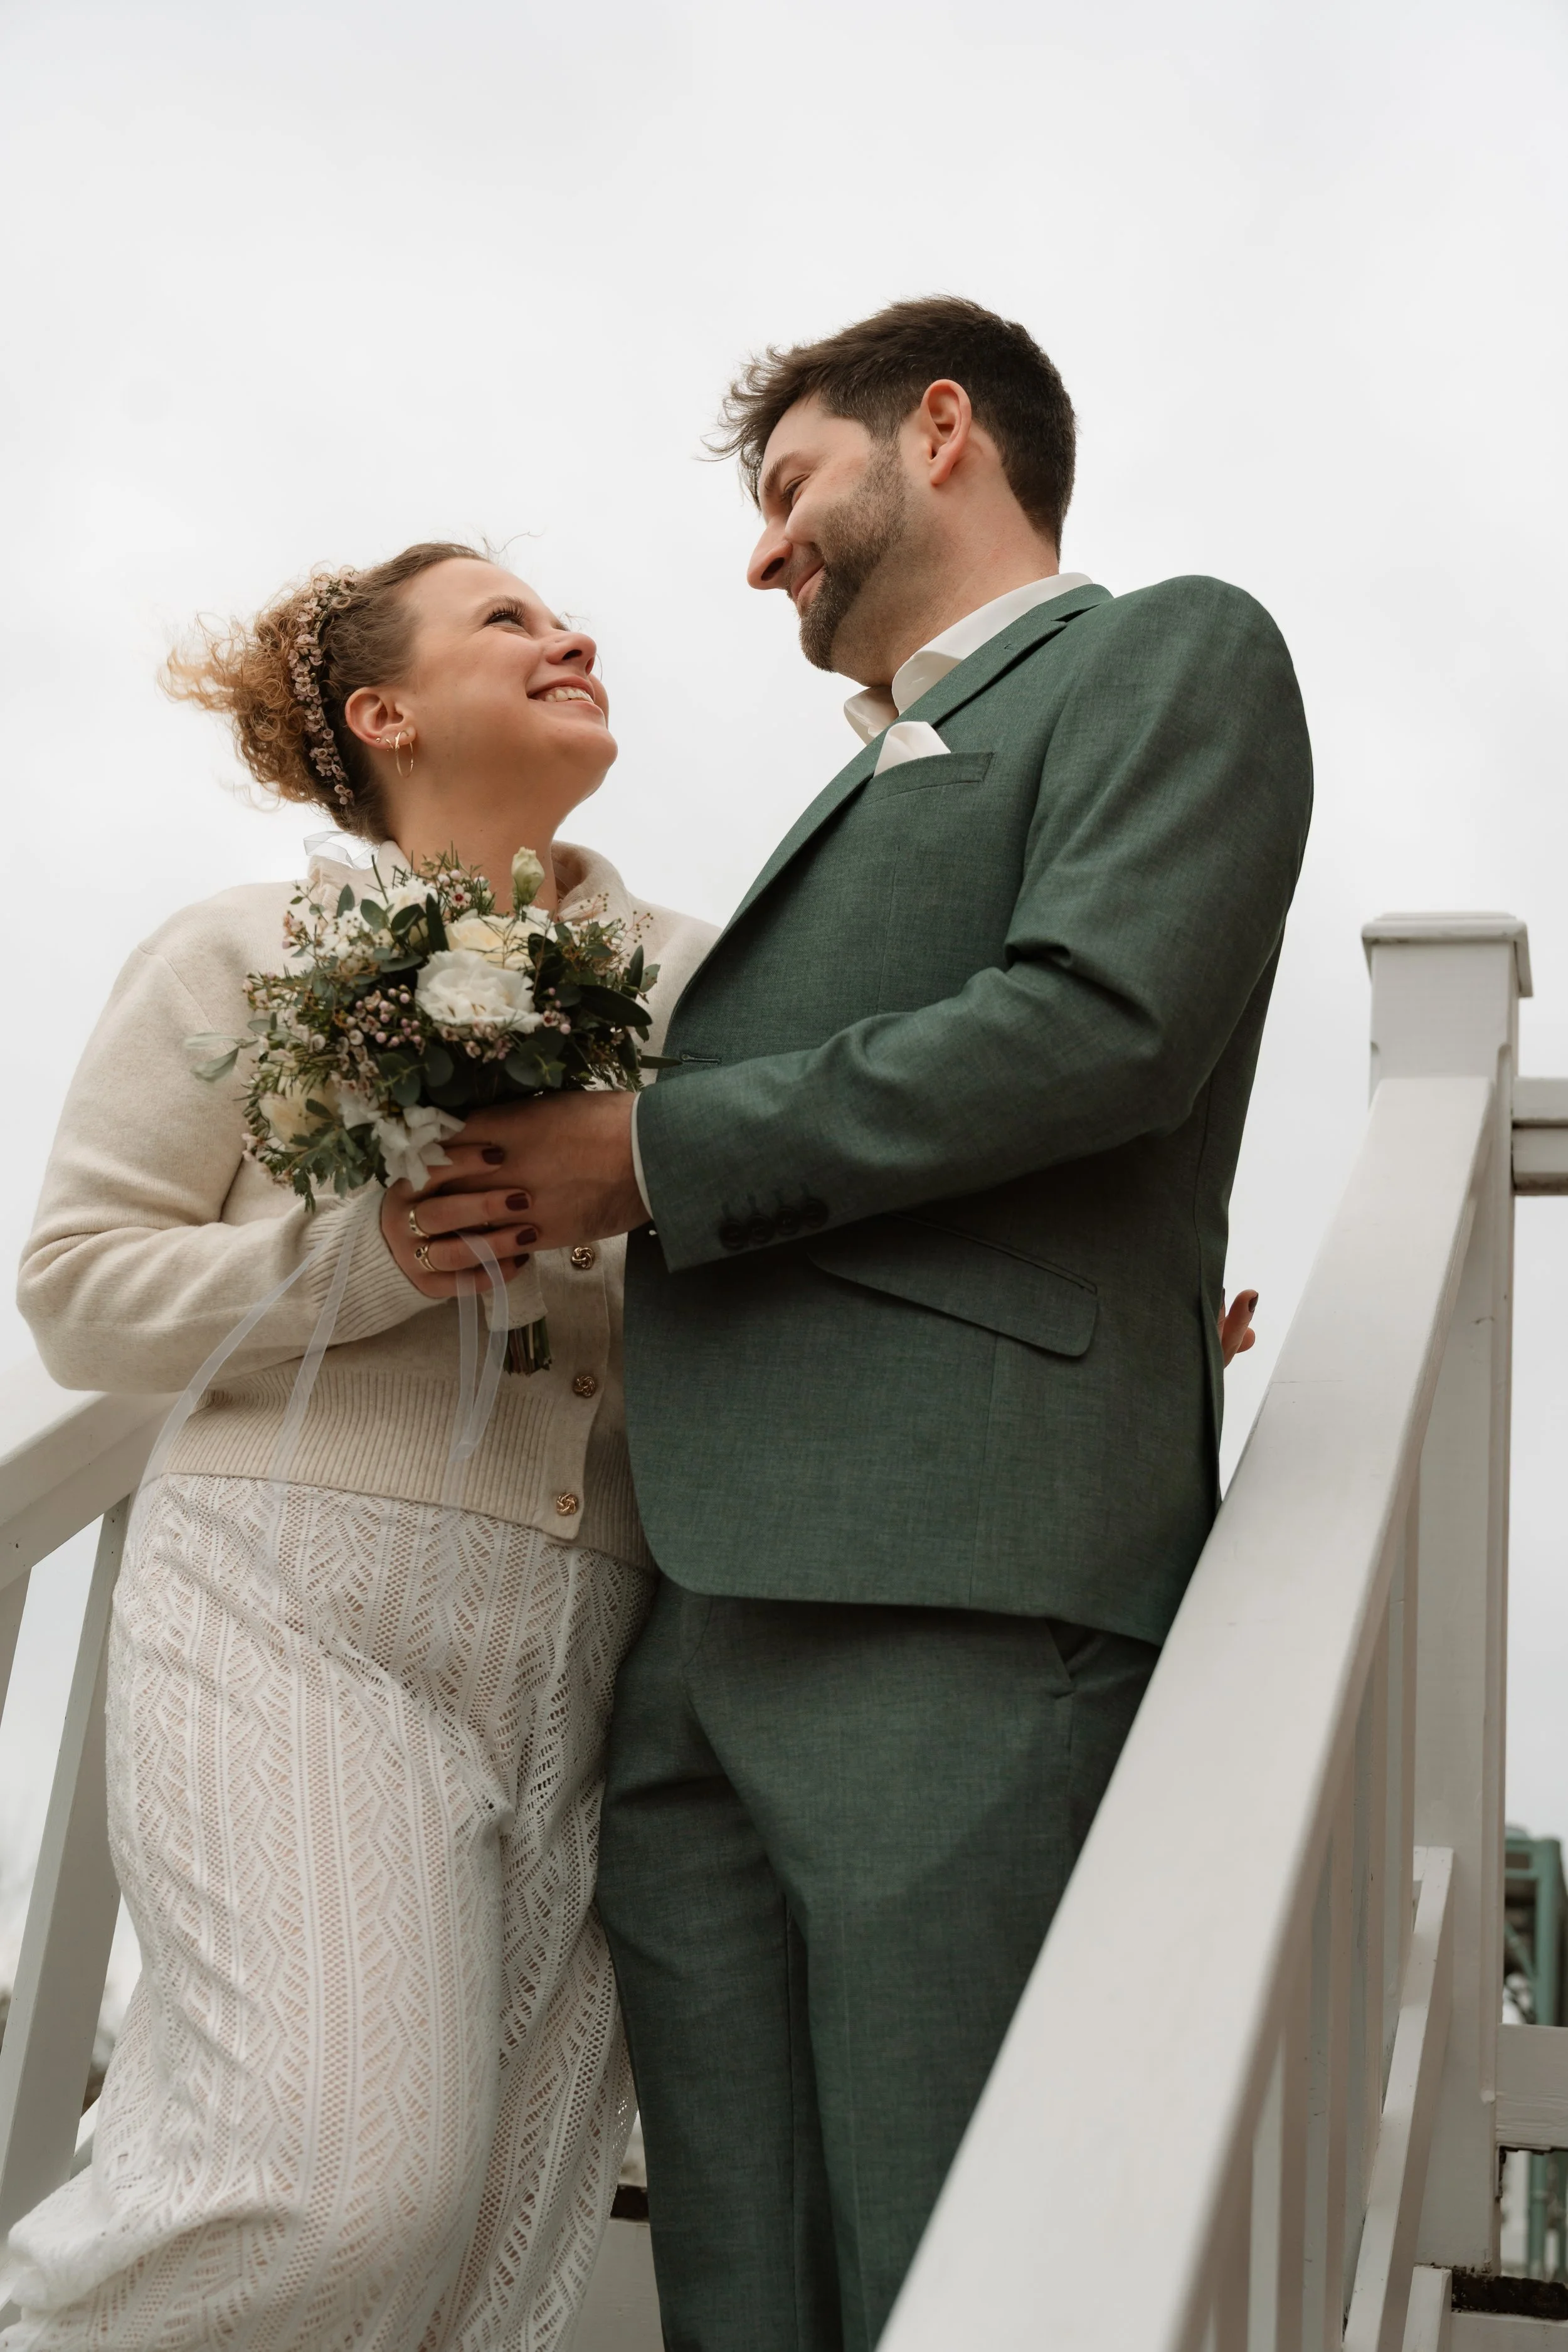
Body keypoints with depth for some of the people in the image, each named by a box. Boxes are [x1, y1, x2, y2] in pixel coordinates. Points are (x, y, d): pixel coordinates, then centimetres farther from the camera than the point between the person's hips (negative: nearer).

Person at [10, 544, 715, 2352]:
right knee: (356, 2179, -16)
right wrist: (361, 1255, -12)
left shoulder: (696, 977, 15)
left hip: (599, 1654, 4)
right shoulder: (250, 950, 7)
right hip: (311, 1606, -3)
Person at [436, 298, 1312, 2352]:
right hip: (705, 1625, 8)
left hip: (957, 1599, -8)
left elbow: (1100, 1021, -11)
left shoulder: (1171, 655, 7)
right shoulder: (876, 779, 30)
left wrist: (656, 1153, -6)